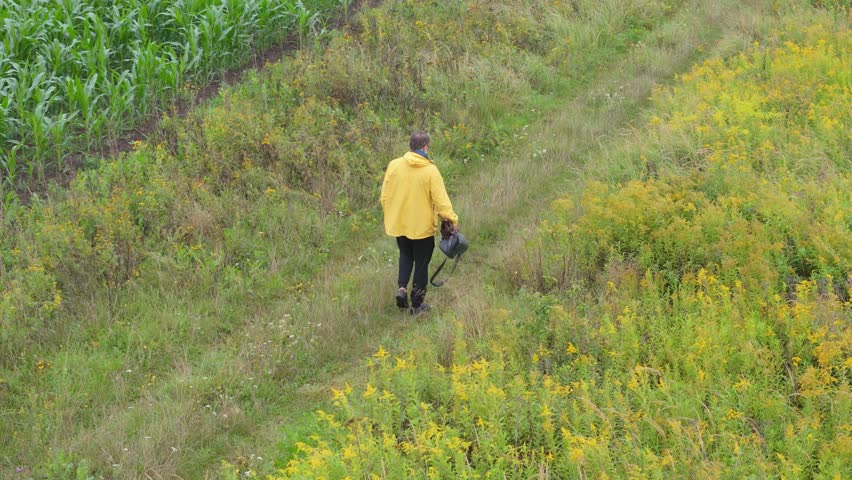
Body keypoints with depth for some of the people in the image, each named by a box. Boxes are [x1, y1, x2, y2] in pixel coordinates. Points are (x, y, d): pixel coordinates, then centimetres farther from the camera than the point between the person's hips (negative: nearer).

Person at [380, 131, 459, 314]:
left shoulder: (394, 165, -8)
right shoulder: (430, 170, -18)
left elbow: (385, 197, -1)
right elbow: (441, 201, -18)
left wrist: (390, 215, 15)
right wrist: (452, 219, -4)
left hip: (399, 223, 3)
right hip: (422, 225, -3)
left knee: (405, 256, 27)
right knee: (421, 263, 13)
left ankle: (402, 287, 6)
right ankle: (417, 304, 20)